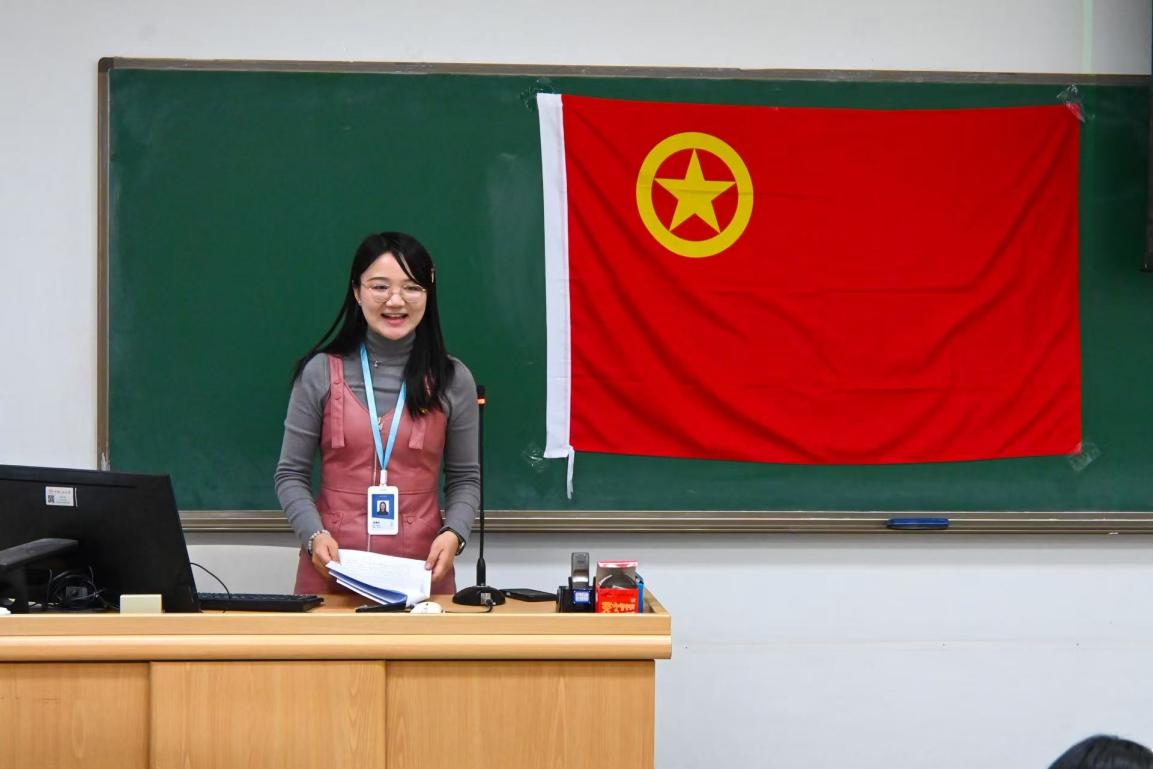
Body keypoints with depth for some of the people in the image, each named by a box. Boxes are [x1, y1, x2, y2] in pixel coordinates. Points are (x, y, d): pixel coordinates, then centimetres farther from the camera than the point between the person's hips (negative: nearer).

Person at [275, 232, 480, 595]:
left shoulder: (453, 380, 3)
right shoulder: (320, 373, 1)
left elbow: (464, 478, 8)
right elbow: (291, 474, 4)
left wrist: (453, 533, -10)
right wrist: (313, 534, -13)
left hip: (422, 569, 1)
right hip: (331, 568, 0)